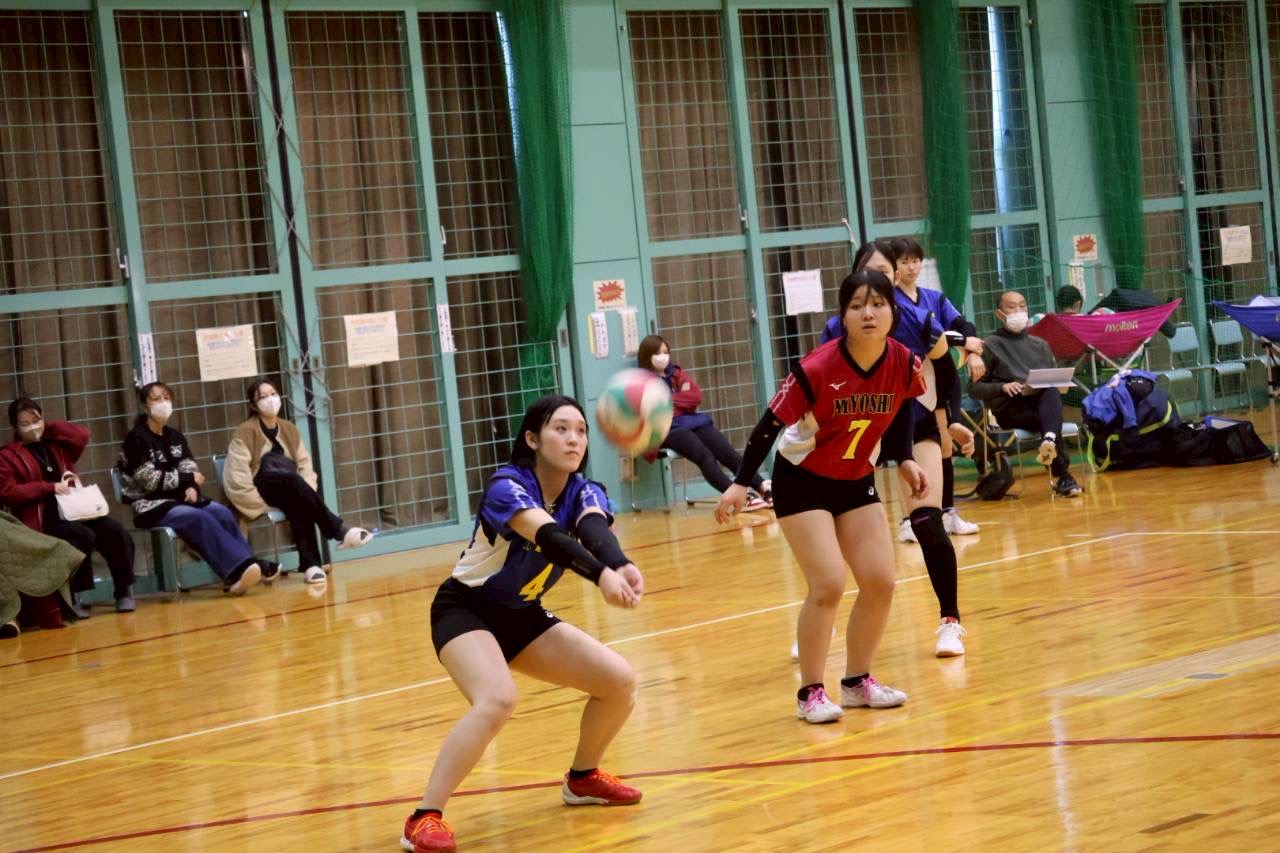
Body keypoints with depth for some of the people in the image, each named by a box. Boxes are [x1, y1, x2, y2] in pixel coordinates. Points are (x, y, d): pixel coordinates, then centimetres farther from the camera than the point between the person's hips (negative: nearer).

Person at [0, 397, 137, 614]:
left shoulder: (56, 445, 21)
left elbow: (82, 435, 7)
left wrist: (47, 426, 9)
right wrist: (50, 487, -12)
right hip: (43, 519, -5)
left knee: (116, 532, -18)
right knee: (84, 535, -34)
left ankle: (124, 591, -8)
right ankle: (73, 596, -25)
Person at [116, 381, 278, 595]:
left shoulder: (175, 437, 18)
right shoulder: (136, 439, -4)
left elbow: (189, 471, 8)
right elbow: (148, 480, -13)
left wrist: (191, 487, -15)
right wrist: (188, 479, -8)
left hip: (179, 499, 6)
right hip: (150, 506, -6)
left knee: (221, 513, -23)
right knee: (199, 518, -32)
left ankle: (246, 567, -31)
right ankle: (237, 570, -41)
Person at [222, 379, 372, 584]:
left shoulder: (289, 430, 11)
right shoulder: (245, 432, -6)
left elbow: (305, 464, 8)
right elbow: (238, 475, -13)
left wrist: (306, 495, -11)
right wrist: (262, 501, -18)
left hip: (291, 494, 4)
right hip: (262, 491, -4)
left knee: (298, 506, -34)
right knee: (292, 480, -36)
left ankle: (310, 564, -43)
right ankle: (339, 531, -37)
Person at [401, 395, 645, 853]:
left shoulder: (584, 493, -9)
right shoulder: (507, 486, -26)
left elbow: (595, 531, -32)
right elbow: (550, 537, -45)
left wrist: (623, 566, -56)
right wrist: (601, 575, -64)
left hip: (522, 617, 7)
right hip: (465, 611, -7)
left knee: (620, 682, -1)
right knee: (497, 700, -34)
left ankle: (582, 778, 25)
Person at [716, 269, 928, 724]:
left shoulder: (905, 365, -13)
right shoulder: (816, 369, -27)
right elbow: (770, 424, -19)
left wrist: (904, 460, -2)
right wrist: (740, 484, -20)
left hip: (857, 482, 5)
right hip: (802, 482, -5)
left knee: (880, 582, 0)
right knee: (828, 585, -15)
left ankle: (857, 682, 19)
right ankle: (810, 693, -1)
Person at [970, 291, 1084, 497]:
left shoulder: (1040, 345, 24)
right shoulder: (991, 346, 9)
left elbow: (1055, 382, 21)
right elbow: (974, 389, 3)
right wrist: (1002, 387, -15)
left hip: (1043, 402, 3)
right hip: (1010, 409, -3)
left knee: (1052, 393, -35)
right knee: (1047, 418, -35)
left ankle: (1049, 440, -59)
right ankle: (1062, 476, -38)